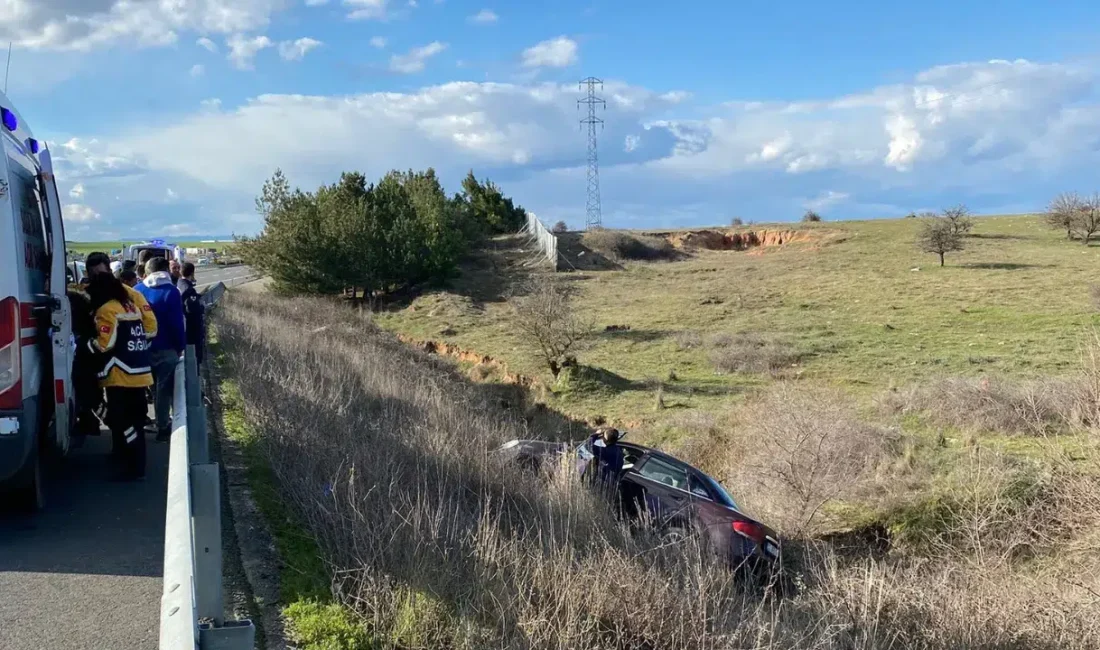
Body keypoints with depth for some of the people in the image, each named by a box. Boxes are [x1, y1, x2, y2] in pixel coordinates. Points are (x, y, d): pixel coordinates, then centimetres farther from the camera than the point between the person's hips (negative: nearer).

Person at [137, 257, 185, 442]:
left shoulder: (137, 291, 3)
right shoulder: (171, 292, -13)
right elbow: (177, 323, -13)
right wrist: (180, 346, -4)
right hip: (166, 349, -5)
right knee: (164, 389, 3)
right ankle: (162, 427, 5)